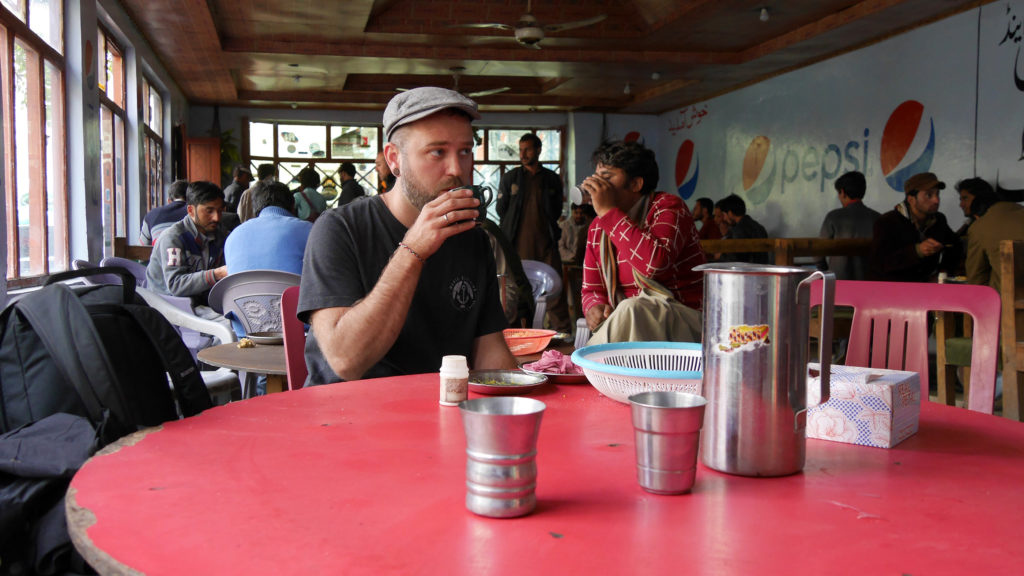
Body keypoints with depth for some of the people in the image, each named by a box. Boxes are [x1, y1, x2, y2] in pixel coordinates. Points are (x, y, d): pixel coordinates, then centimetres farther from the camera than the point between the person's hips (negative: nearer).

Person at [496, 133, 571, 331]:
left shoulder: (552, 179, 12)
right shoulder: (510, 178, 10)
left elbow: (557, 211, 18)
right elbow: (501, 209, 12)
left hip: (546, 242, 1)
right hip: (519, 244, -1)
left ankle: (563, 332, 1)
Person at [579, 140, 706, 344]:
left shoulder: (668, 206, -6)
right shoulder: (597, 227, 12)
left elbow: (654, 263, -27)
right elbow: (591, 289, 15)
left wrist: (609, 212, -21)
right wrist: (594, 307, -11)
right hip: (628, 321, 5)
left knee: (630, 310, -34)